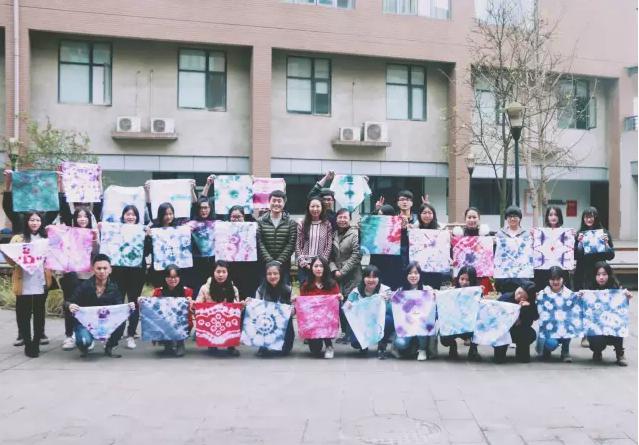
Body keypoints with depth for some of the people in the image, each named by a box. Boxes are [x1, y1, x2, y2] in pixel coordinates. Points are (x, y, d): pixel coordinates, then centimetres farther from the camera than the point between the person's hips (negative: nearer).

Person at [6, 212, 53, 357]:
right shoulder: (18, 239, 5)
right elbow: (11, 260, -1)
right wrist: (12, 257, -20)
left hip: (41, 282, 2)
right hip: (24, 283, -2)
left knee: (39, 313, 6)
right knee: (24, 314, 1)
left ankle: (36, 343, 16)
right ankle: (28, 344, 11)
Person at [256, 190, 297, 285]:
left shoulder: (291, 223, 6)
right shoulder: (260, 222, 6)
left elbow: (291, 245, -2)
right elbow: (259, 244, -3)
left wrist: (279, 262, -12)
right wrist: (270, 262, -14)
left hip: (283, 265, 0)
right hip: (265, 265, 0)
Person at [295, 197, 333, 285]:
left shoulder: (327, 225, 6)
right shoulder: (301, 224, 7)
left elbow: (329, 246, 2)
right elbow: (297, 246, 4)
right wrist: (303, 262, -6)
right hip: (304, 266, 1)